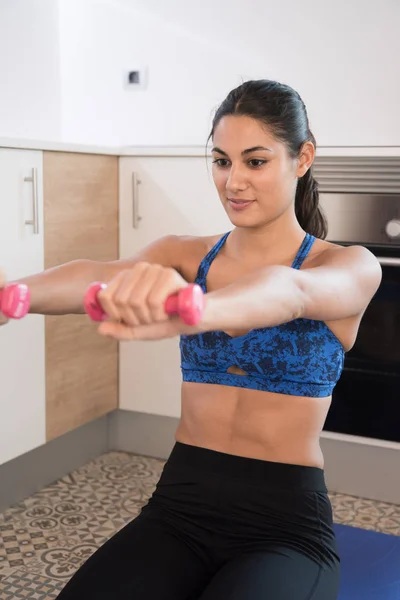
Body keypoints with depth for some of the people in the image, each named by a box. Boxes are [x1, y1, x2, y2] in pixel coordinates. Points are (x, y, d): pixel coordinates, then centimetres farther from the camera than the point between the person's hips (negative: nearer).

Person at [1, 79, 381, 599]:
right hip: (180, 504, 3)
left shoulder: (350, 268, -6)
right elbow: (97, 275, -18)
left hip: (285, 522, -2)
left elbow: (290, 292, -31)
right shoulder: (185, 255, 4)